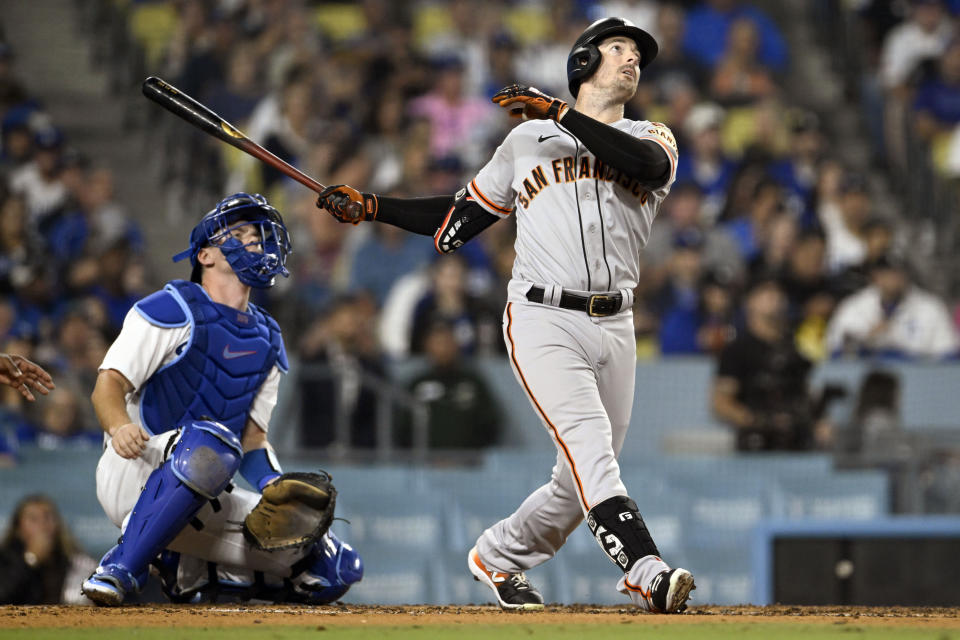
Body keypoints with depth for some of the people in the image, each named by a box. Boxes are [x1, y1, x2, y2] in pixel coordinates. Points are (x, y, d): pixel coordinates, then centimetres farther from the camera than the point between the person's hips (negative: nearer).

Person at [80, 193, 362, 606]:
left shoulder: (267, 341, 19)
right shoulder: (174, 309, -2)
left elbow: (252, 435, 16)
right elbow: (108, 386, -11)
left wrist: (276, 487, -6)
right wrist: (118, 426, -34)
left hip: (204, 504, 7)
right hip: (137, 473, -7)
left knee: (336, 569, -4)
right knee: (210, 441, -41)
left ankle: (189, 572, 10)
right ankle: (121, 568, -34)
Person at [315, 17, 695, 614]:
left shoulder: (651, 138, 12)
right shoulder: (526, 142, 13)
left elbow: (647, 164, -14)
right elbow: (458, 218, 19)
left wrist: (558, 112, -16)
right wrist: (369, 205, 10)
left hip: (615, 328, 3)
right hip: (543, 319, -3)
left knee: (583, 482, 6)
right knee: (589, 444, -23)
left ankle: (497, 556, 29)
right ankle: (649, 573, -37)